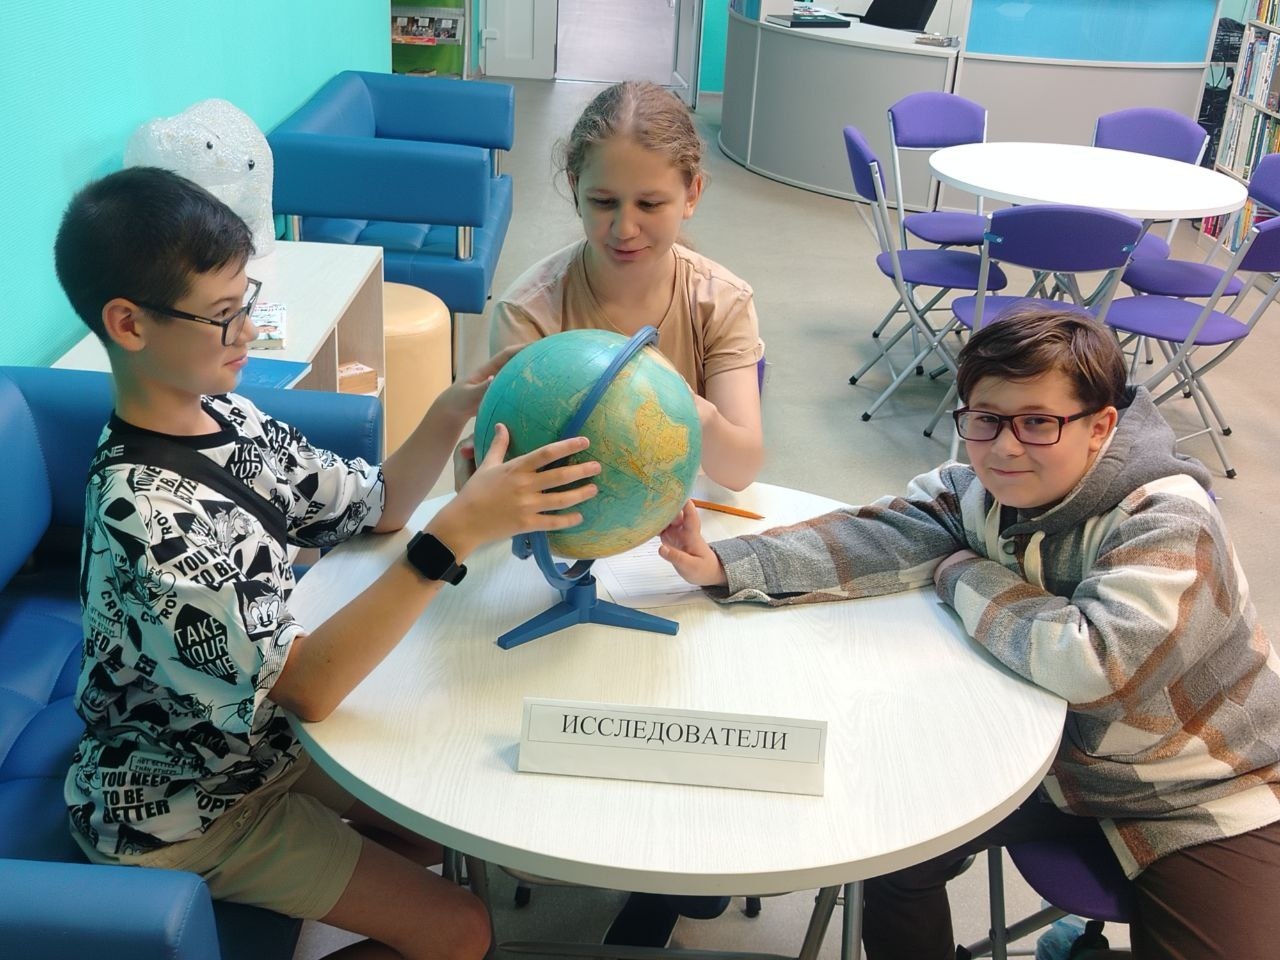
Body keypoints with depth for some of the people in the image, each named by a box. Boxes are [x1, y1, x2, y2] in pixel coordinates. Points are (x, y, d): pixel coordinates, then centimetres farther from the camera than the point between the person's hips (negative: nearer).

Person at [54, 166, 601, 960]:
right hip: (182, 808, -8)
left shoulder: (225, 415, -7)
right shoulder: (146, 513, -33)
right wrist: (459, 532, -43)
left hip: (257, 735, 8)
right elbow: (304, 686, -35)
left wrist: (455, 412, -17)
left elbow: (377, 505, 2)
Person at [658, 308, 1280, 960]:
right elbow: (878, 536, -18)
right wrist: (723, 565, -30)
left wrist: (966, 577, -23)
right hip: (1062, 756, 5)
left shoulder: (1167, 525, -27)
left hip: (1204, 799, -4)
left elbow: (1089, 663, -37)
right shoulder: (979, 490, -7)